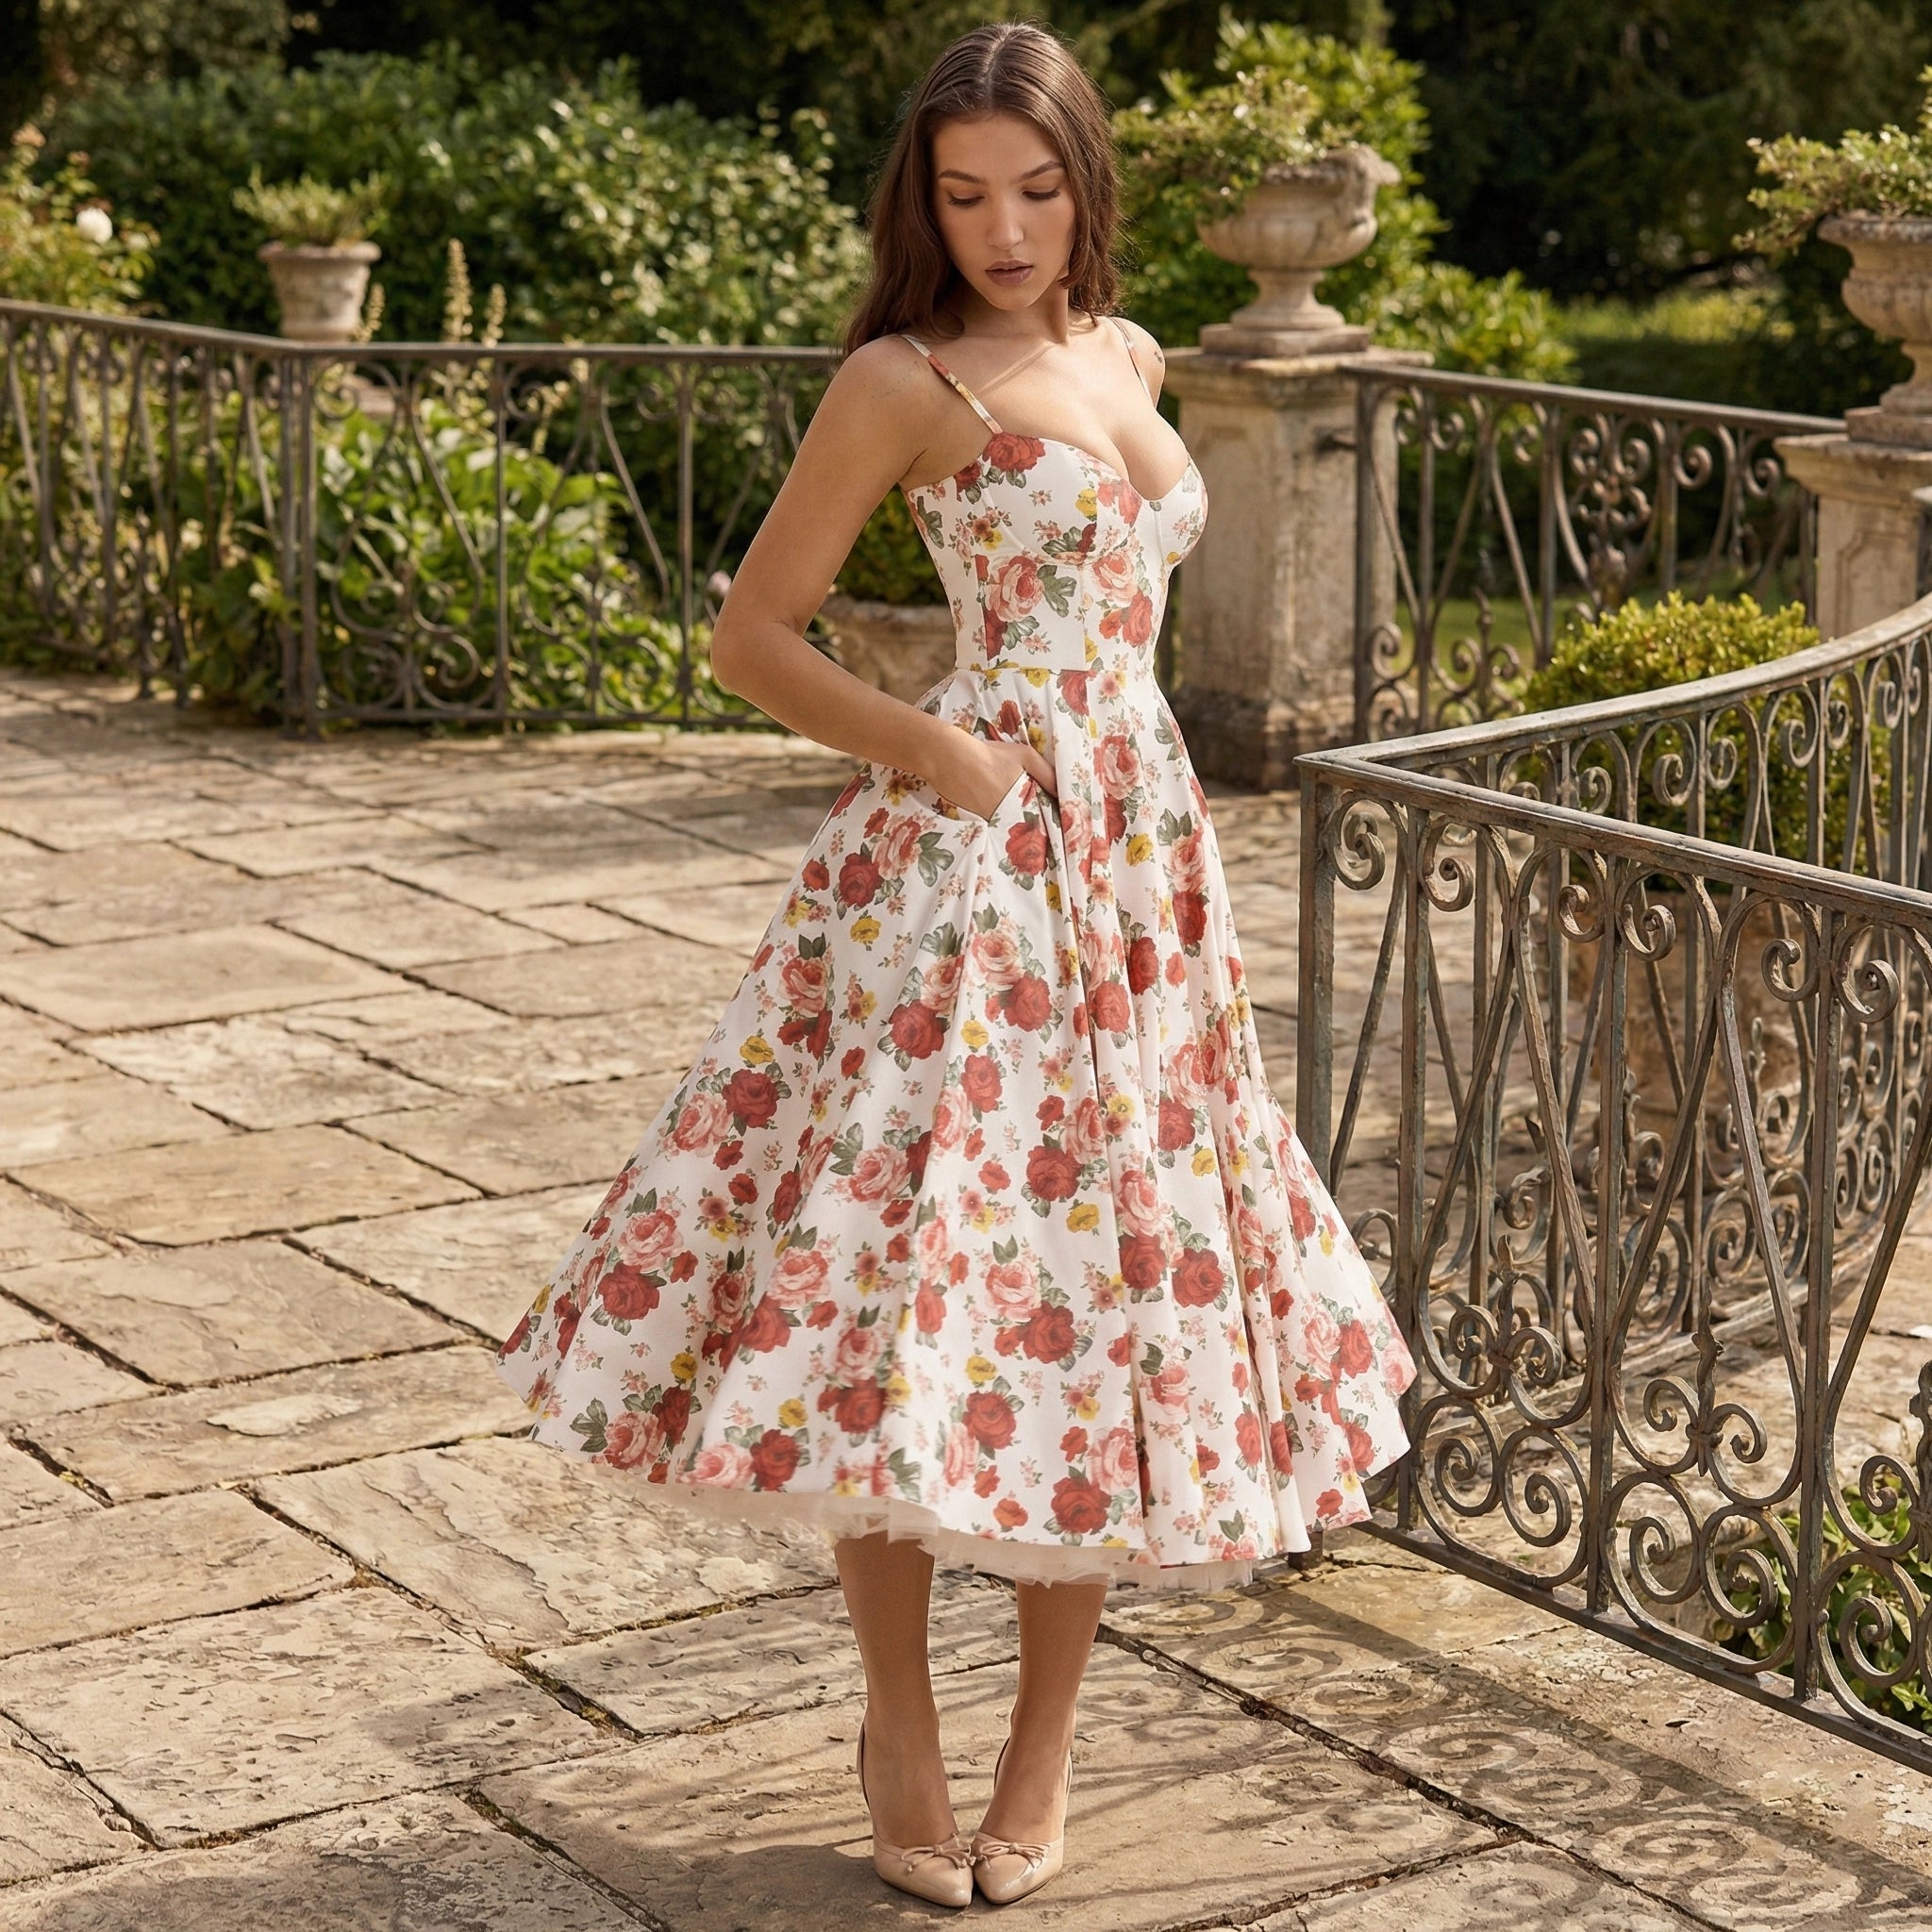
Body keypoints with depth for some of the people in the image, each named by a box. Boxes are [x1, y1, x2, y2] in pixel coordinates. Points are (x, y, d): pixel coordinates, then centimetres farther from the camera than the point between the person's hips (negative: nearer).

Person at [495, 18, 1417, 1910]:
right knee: (917, 1275, -7)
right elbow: (751, 636, -5)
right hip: (969, 853, -6)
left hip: (1142, 845, 6)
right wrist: (932, 749, -15)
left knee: (1122, 1284, 6)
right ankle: (898, 1715, 13)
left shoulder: (1125, 357, 14)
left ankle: (1043, 1742, 18)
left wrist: (1106, 783, 15)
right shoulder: (902, 381, -5)